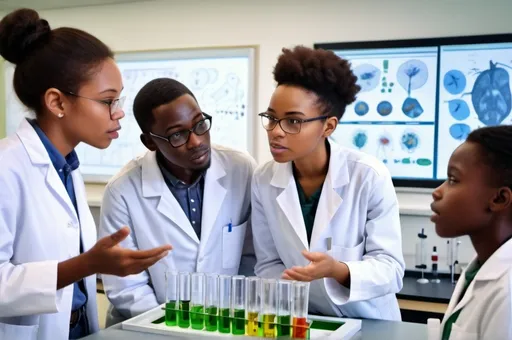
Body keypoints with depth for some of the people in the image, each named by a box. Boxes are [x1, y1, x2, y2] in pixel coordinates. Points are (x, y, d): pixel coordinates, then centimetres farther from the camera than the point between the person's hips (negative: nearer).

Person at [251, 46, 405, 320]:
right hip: (302, 321, 2)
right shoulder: (264, 180, -4)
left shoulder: (370, 176, -13)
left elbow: (390, 268, -13)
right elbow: (268, 264, 1)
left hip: (369, 323, -1)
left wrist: (338, 270, -28)